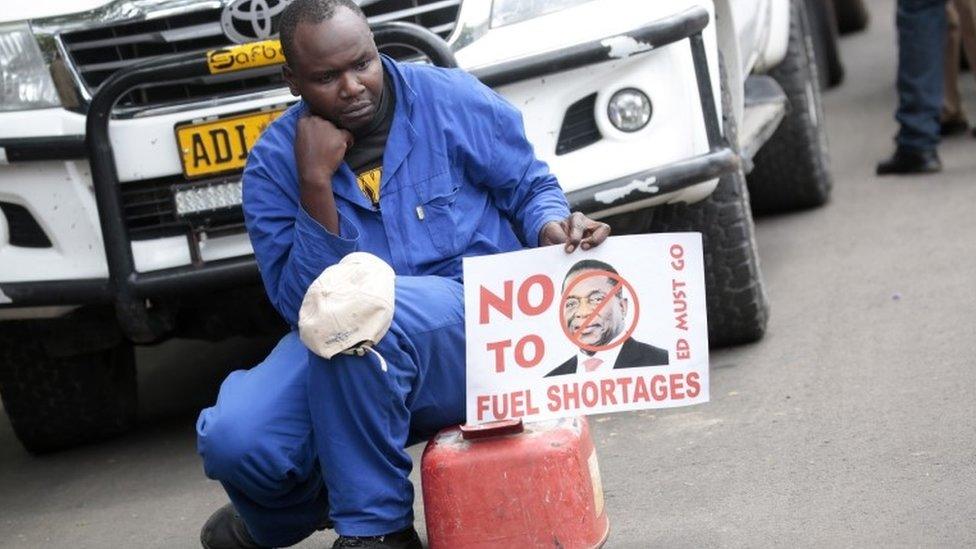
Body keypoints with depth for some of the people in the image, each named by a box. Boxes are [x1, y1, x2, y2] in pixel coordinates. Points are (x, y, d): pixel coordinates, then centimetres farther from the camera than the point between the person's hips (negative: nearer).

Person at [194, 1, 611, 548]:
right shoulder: (274, 162, -2)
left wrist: (554, 227, -18)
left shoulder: (453, 100, -4)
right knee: (234, 439, -22)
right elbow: (302, 304, -9)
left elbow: (532, 186, 6)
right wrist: (315, 184, -20)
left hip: (477, 324, -3)